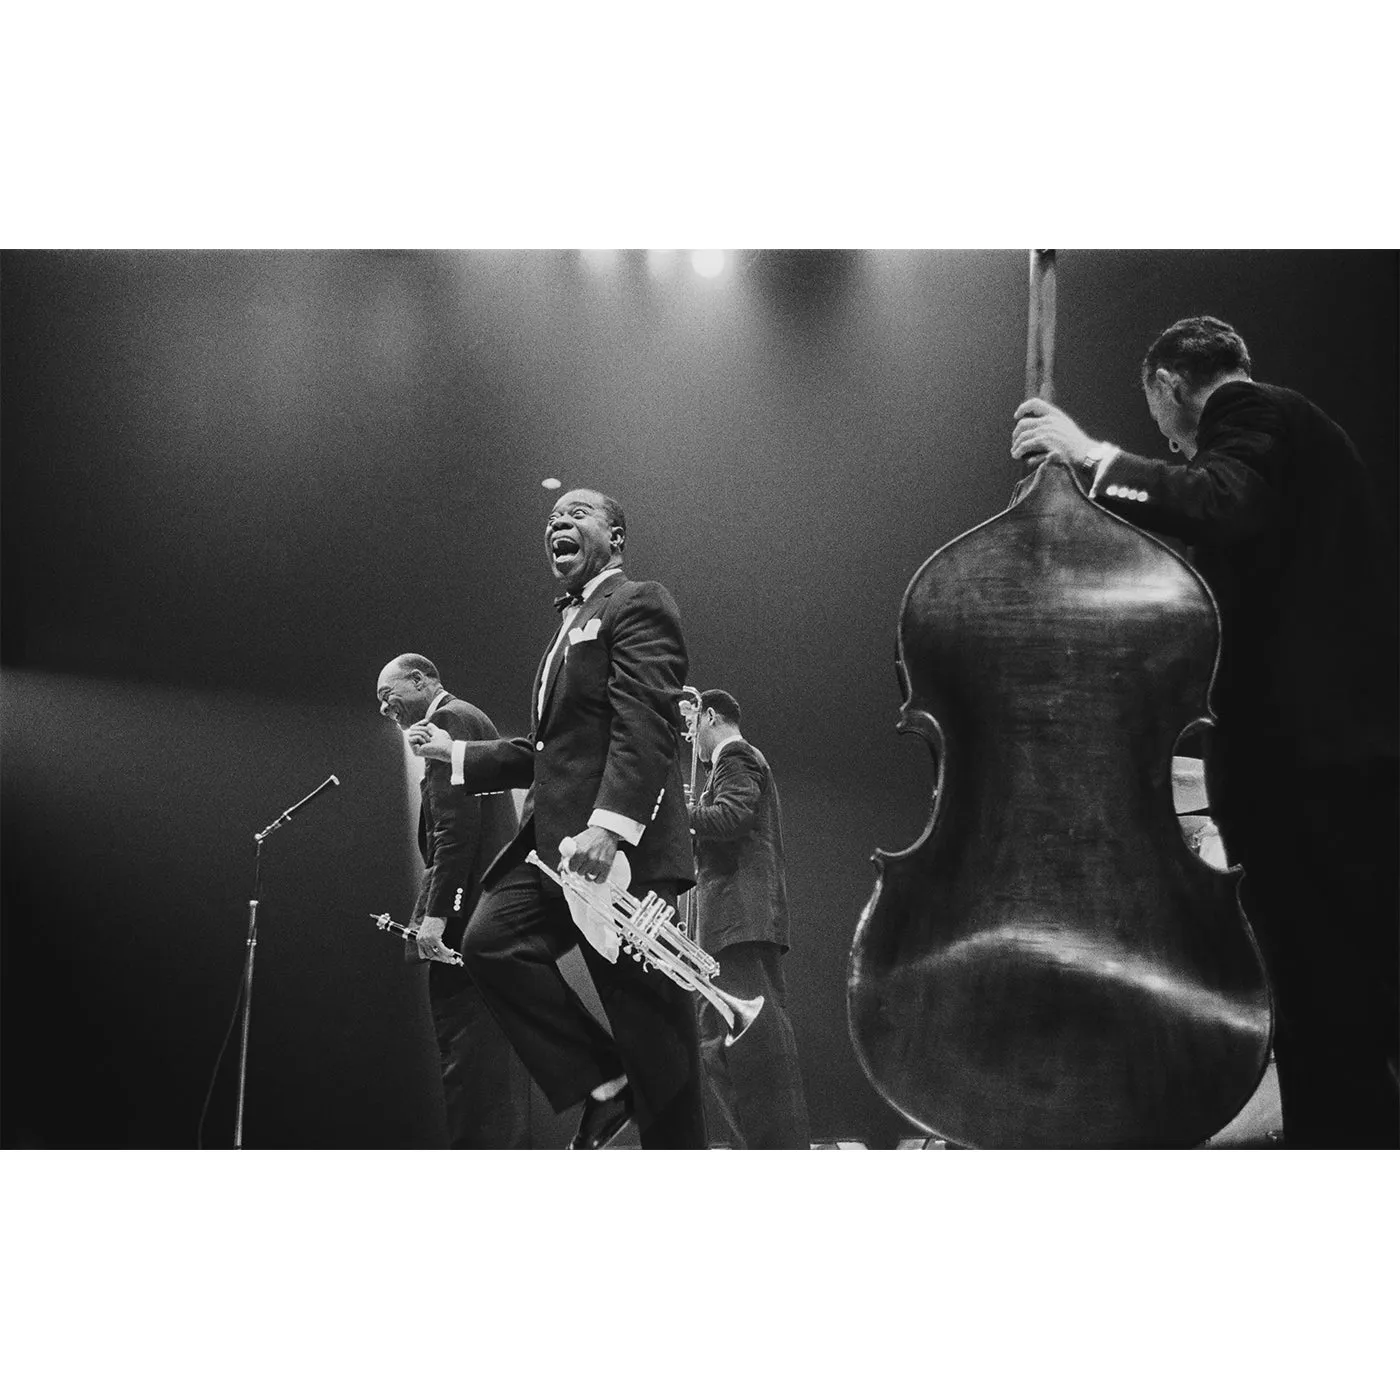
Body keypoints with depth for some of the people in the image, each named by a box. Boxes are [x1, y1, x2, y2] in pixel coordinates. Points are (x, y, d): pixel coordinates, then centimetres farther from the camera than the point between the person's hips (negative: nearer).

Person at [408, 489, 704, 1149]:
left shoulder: (639, 604, -2)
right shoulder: (571, 627, 28)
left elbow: (645, 725, -16)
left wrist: (609, 823, -28)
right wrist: (454, 753, 22)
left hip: (621, 846, -9)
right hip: (555, 841, 9)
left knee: (649, 1017, -6)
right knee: (490, 941, -11)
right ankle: (603, 1082, -3)